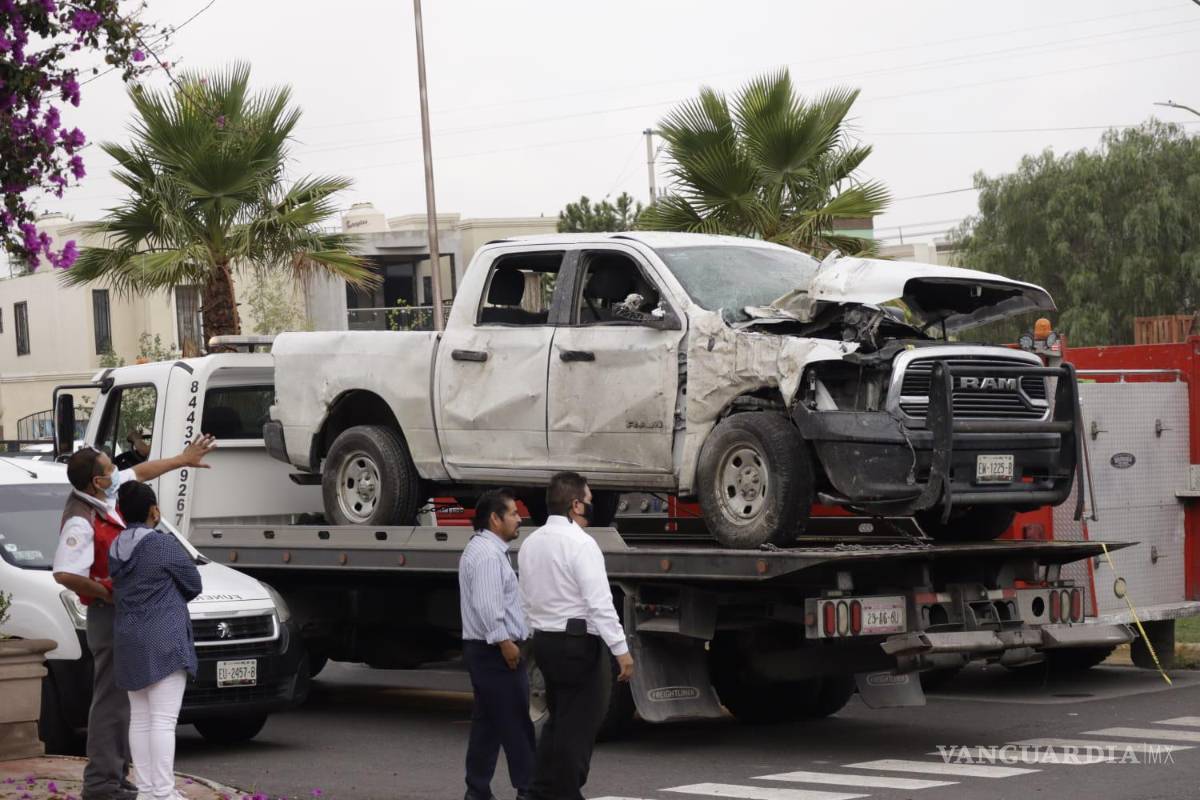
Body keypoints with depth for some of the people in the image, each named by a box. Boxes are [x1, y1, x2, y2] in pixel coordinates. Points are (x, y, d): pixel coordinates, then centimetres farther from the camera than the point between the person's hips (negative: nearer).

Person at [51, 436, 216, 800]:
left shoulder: (103, 494, 6)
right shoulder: (81, 521, -23)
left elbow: (140, 472, 25)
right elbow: (64, 574, -33)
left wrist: (182, 460, 35)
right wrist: (104, 593, -19)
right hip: (111, 616, -10)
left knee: (121, 699, 15)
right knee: (112, 700, -9)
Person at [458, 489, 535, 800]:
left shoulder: (487, 550, 20)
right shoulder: (487, 553, -15)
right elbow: (487, 605, -24)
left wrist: (512, 639, 21)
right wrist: (504, 641, -22)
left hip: (483, 648, 11)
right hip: (496, 650, -11)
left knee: (486, 723, 11)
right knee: (515, 724, -8)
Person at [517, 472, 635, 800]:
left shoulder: (530, 543, 10)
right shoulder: (580, 544, -15)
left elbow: (527, 599, 14)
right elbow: (599, 603, -21)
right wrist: (621, 650, -21)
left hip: (544, 639, 8)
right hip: (580, 641, -8)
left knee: (559, 720, 18)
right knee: (579, 725, -1)